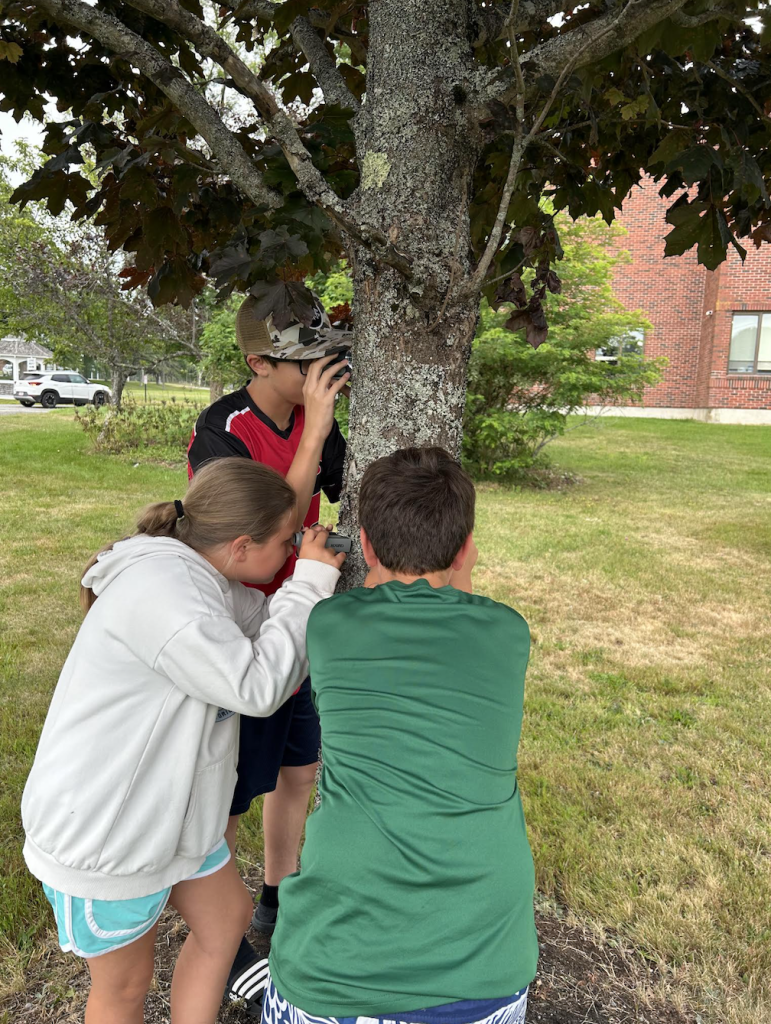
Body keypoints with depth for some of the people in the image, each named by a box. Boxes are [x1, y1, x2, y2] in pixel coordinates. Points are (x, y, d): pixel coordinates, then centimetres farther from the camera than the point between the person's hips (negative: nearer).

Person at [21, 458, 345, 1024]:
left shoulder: (206, 579, -2)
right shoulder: (158, 588, -32)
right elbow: (257, 687, -32)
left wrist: (323, 577, -5)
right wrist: (309, 584, -24)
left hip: (169, 808, 9)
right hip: (100, 837, -9)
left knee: (227, 919, 22)